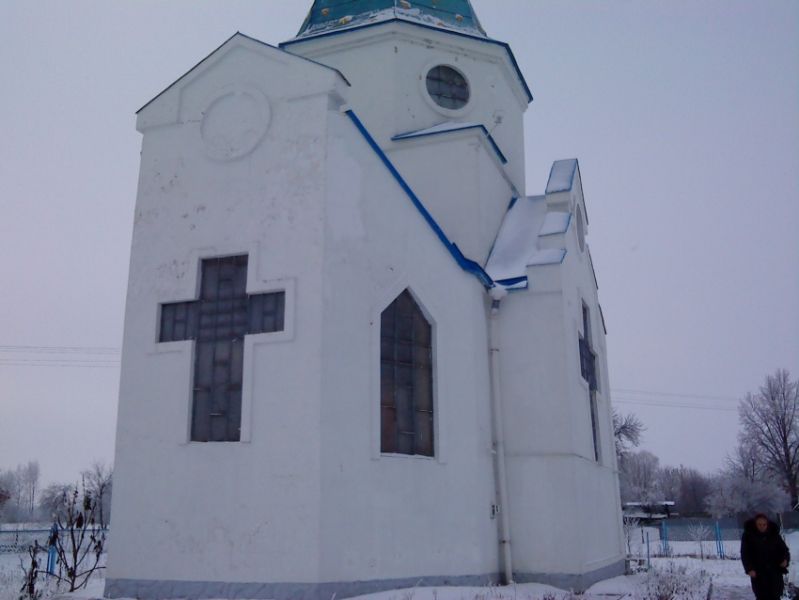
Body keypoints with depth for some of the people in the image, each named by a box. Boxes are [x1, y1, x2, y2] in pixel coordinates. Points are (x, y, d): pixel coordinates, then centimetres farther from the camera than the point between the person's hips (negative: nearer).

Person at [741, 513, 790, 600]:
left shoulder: (774, 534, 2)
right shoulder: (748, 535, -5)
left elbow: (783, 549, 7)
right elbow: (745, 554, -4)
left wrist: (785, 559, -14)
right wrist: (749, 568, -16)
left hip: (775, 571, 2)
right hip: (758, 573, -2)